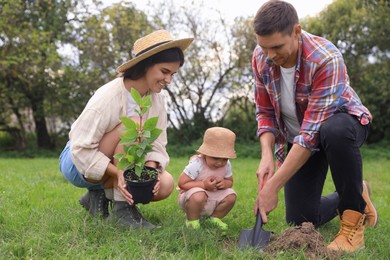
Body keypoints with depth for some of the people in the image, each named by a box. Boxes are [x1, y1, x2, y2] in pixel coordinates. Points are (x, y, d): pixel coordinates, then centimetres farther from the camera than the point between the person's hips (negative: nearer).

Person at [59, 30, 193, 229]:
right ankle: (122, 208, -24)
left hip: (118, 165, 6)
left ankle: (101, 194, 3)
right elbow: (82, 149, -27)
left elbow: (156, 146, -6)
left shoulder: (157, 100, -6)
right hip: (79, 163, -6)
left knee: (165, 185, -20)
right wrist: (117, 174, -35)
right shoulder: (108, 97, -26)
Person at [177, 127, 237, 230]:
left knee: (231, 196, -15)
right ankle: (192, 221, -9)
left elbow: (230, 182, 7)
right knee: (198, 196, -39)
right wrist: (203, 185, -35)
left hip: (213, 200, 6)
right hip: (191, 195, -6)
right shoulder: (196, 164, -27)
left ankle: (214, 218, 10)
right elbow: (181, 183, -26)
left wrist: (224, 183, -20)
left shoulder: (226, 165, -8)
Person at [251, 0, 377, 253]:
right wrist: (267, 155, -24)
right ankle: (351, 199, 31)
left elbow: (312, 131, -35)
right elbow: (265, 113, -5)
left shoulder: (326, 59, -34)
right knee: (299, 220, -1)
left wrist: (273, 186, -36)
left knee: (334, 131, -43)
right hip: (297, 137, 5)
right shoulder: (261, 58, -16)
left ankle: (353, 220, -21)